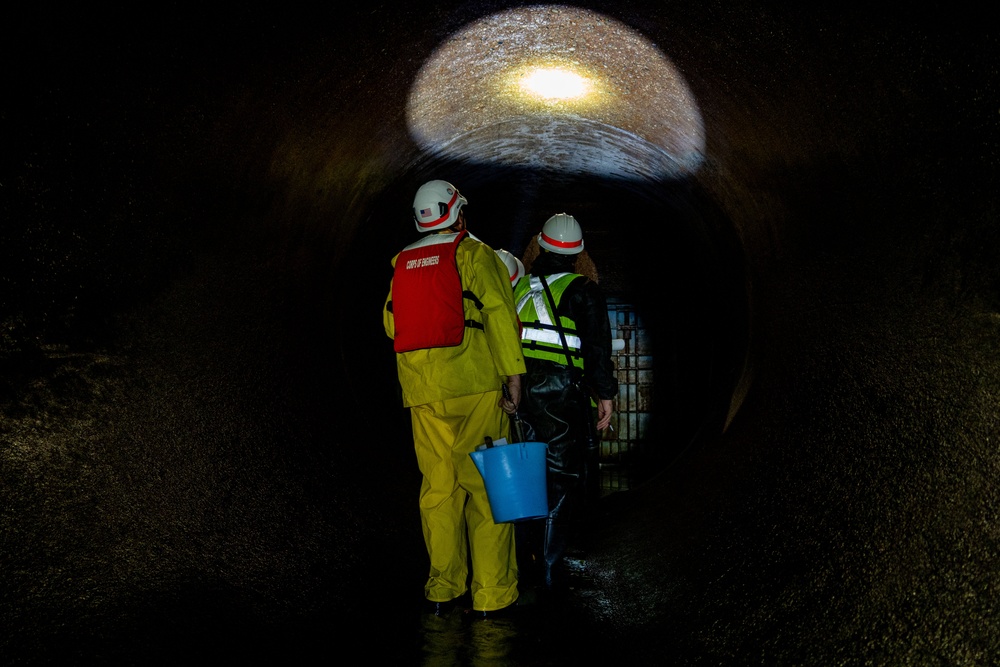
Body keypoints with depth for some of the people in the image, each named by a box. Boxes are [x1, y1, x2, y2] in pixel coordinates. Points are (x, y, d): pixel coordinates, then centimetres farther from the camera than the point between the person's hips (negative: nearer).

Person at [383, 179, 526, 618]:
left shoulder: (402, 263, 15)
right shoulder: (474, 254, -1)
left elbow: (391, 323, 17)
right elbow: (498, 314, -12)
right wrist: (513, 376, -14)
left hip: (422, 392, 5)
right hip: (475, 385, -5)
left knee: (438, 487, 11)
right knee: (486, 485, 1)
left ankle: (442, 589, 14)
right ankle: (491, 592, 3)